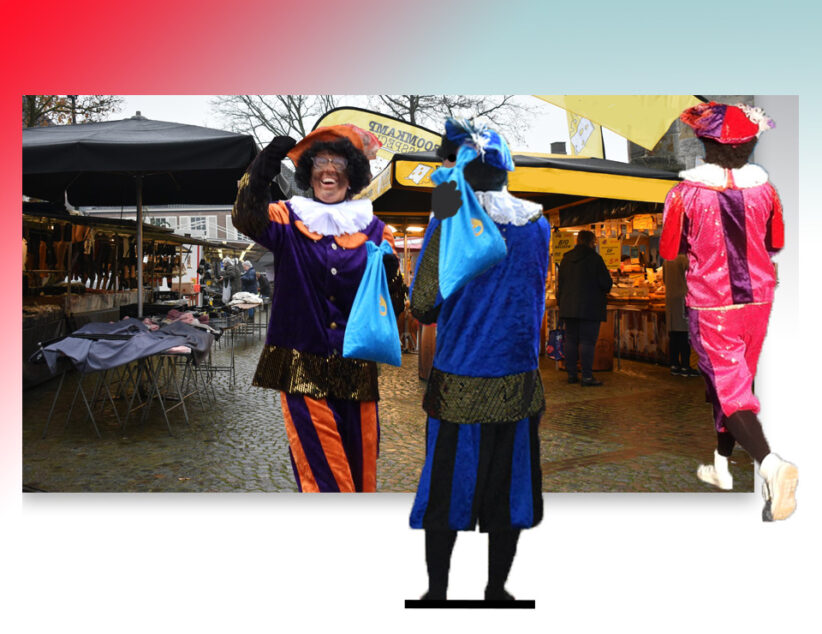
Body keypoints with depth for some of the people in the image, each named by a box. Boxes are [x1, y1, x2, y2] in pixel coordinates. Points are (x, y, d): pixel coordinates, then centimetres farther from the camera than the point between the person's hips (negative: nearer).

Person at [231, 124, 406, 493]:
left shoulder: (372, 229, 8)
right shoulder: (290, 221, 5)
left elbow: (392, 304, 6)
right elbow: (248, 218, -16)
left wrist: (390, 272, -15)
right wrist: (264, 166, -28)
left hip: (356, 368, 2)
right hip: (303, 366, -1)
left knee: (359, 460, 9)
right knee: (319, 464, -1)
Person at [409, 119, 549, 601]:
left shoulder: (449, 222, -11)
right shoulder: (539, 223, 1)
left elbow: (423, 308, -10)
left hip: (458, 385, -3)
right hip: (518, 382, 3)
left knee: (445, 494, 11)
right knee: (507, 493, 15)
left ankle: (438, 592, 24)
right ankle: (497, 590, 29)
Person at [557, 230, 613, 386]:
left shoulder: (566, 258, 8)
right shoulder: (594, 258, -9)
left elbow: (560, 282, 13)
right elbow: (606, 283, -9)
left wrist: (561, 302, 20)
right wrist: (604, 291, 13)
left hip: (568, 307, 6)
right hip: (589, 307, -5)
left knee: (570, 340, 11)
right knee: (587, 341, -4)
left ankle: (571, 374, 14)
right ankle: (587, 377, -5)